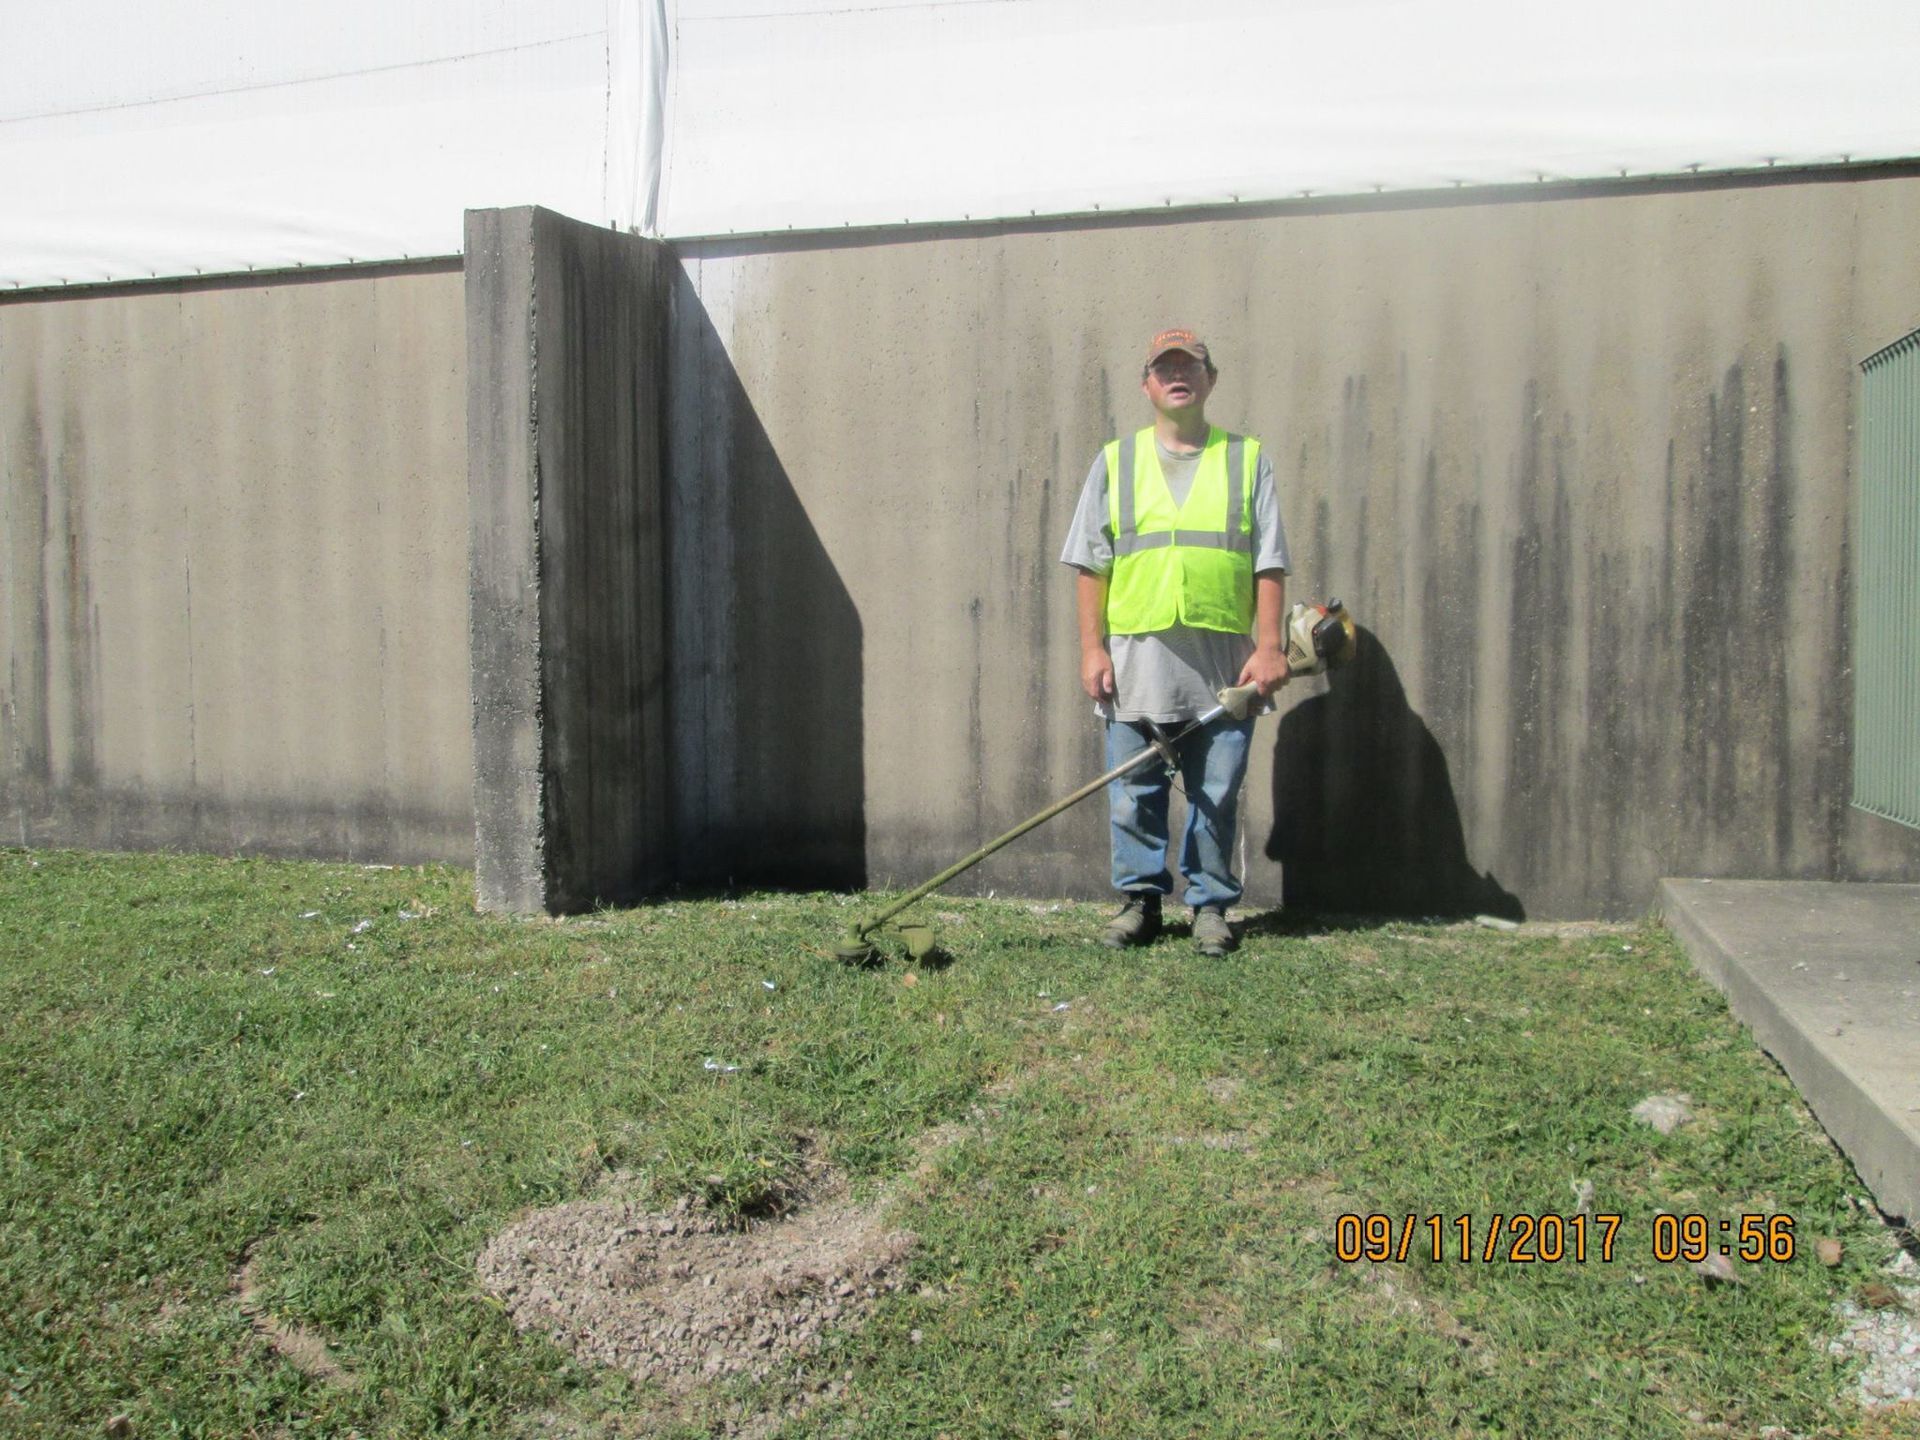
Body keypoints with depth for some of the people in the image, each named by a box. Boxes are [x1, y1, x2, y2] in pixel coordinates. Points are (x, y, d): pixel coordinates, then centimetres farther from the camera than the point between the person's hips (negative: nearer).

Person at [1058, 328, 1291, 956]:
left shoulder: (1247, 459, 10)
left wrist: (1269, 646, -4)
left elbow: (1269, 565, 5)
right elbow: (1090, 564, 7)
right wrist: (1092, 647, -1)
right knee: (1134, 795, 4)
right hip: (1136, 661, 1)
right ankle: (1141, 899, 18)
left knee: (1217, 796, 4)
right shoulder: (1115, 461, 11)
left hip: (1223, 662, 0)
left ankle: (1210, 904, 17)